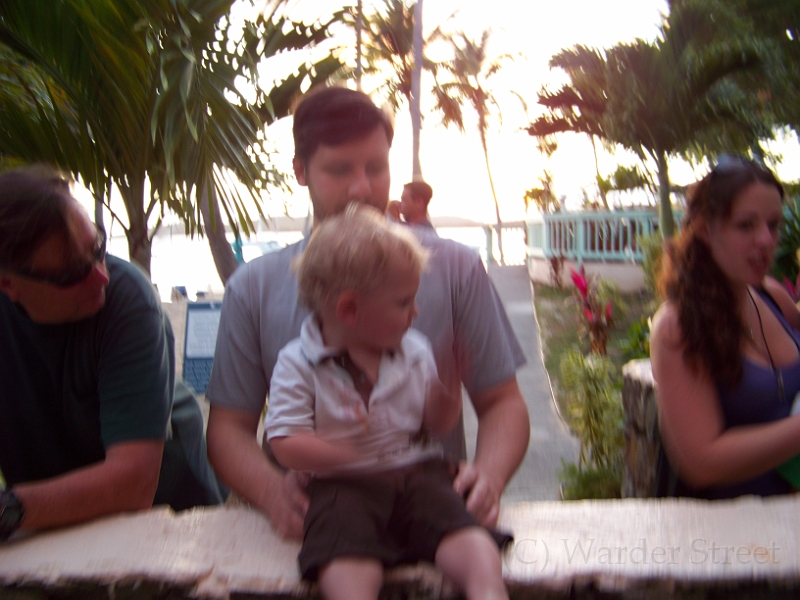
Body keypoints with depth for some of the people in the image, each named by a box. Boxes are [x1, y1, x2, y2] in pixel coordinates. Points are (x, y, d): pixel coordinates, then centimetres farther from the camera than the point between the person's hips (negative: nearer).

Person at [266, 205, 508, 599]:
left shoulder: (415, 351, 10)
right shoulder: (297, 364, -3)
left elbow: (438, 425, 15)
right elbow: (286, 445, -8)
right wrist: (350, 452, -22)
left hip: (419, 474, 4)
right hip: (345, 485, -3)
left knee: (473, 543, -25)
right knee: (347, 567, -33)